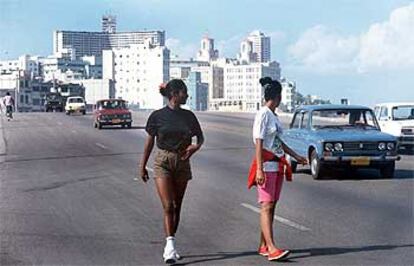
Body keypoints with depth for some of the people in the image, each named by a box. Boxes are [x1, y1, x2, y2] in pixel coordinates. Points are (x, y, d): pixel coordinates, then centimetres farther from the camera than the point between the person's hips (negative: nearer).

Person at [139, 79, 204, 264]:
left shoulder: (188, 116, 6)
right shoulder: (158, 116, -3)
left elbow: (200, 136, 14)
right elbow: (150, 141, 3)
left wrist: (196, 146, -9)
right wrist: (142, 166, 6)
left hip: (182, 162, 4)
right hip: (163, 162, -4)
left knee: (177, 207, 8)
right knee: (168, 206, -13)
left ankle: (170, 247, 18)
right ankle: (170, 246, -17)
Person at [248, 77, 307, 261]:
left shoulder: (273, 115, 15)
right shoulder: (263, 115, -11)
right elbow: (259, 143, -16)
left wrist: (296, 156, 30)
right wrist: (259, 169, -22)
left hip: (277, 165, 9)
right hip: (266, 165, -9)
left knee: (271, 206, 8)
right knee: (266, 206, -13)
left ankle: (263, 246, 13)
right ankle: (271, 248, -19)